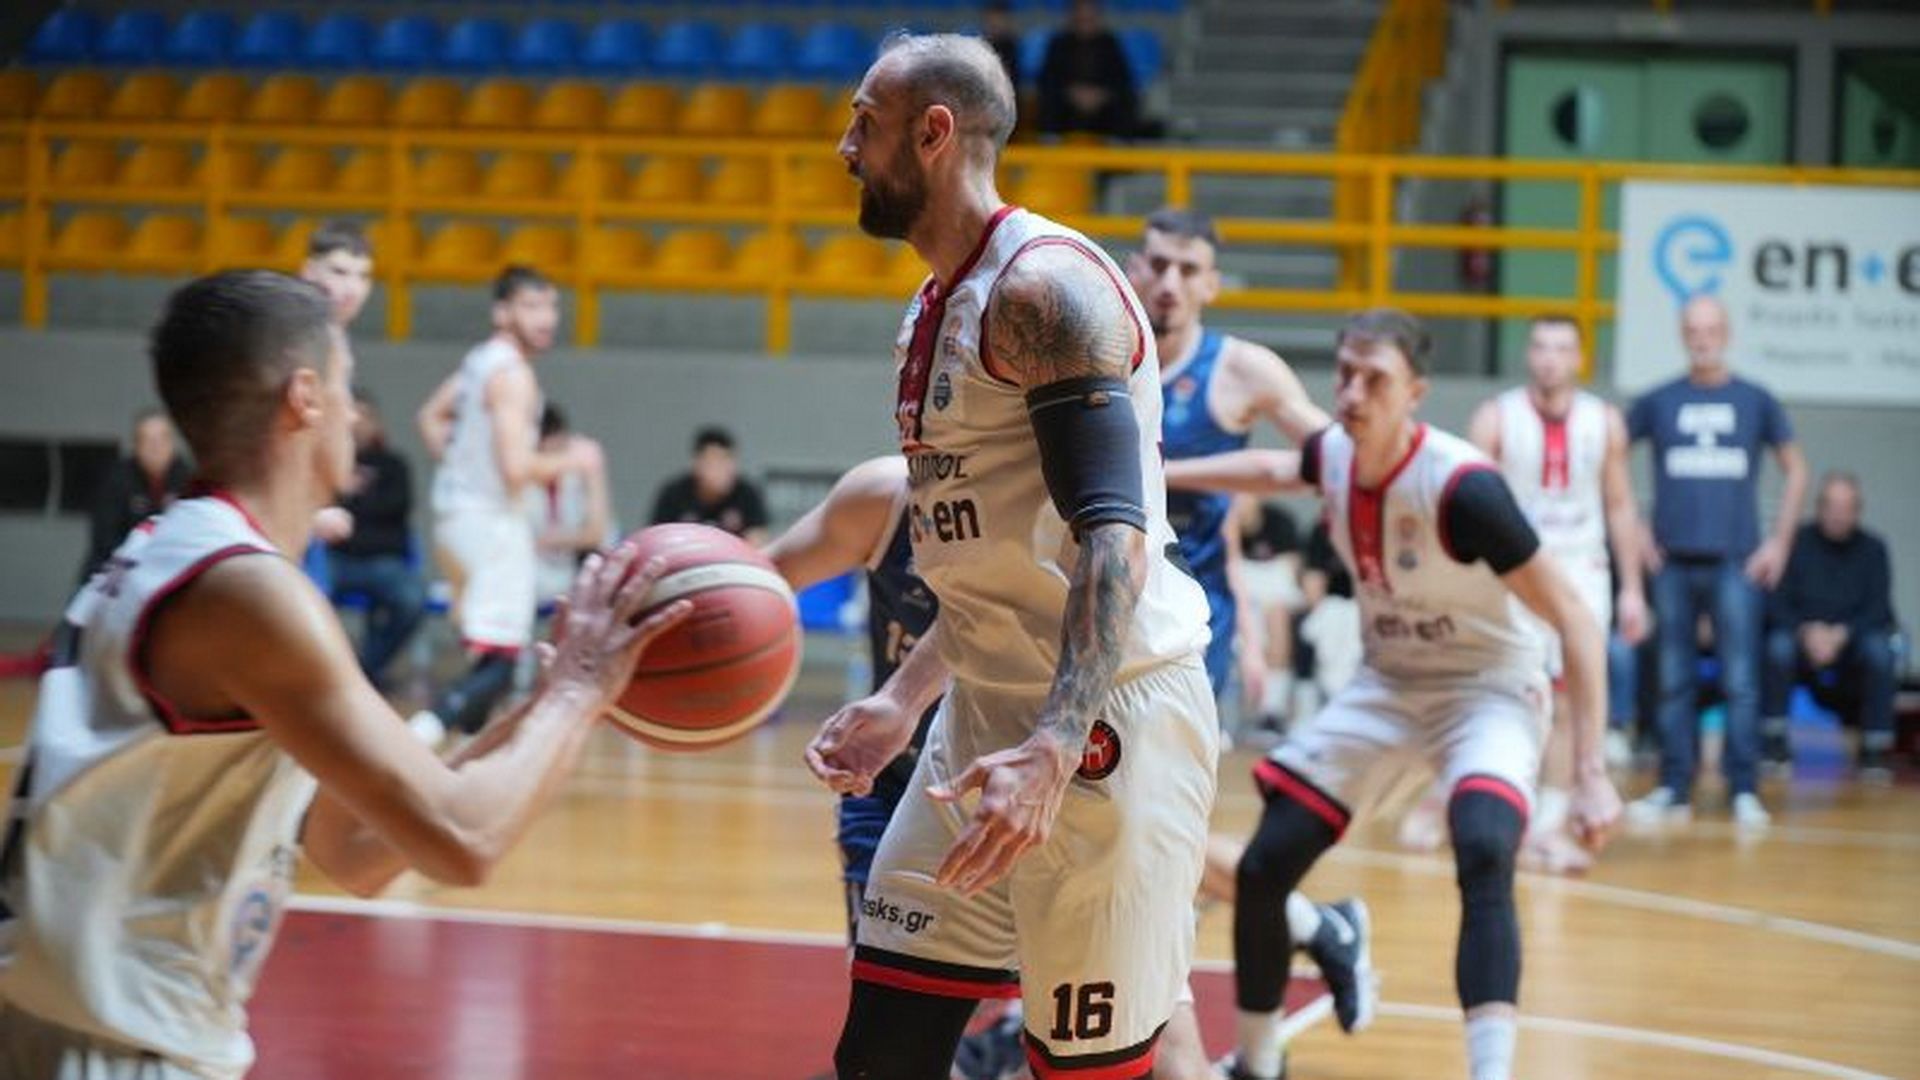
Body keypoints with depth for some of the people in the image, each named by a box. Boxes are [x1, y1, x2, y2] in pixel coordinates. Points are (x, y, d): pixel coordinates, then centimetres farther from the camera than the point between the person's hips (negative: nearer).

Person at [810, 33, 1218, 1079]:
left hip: (1104, 718, -9)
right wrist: (904, 704, 20)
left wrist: (1051, 753, -35)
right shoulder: (932, 316, 16)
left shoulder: (1045, 286, -15)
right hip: (988, 716, 10)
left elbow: (1114, 540, -25)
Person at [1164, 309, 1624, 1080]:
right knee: (1263, 869, 3)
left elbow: (1573, 620, -25)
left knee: (1484, 857, -35)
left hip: (1487, 690, -6)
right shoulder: (1334, 454, -9)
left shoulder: (1462, 487, -29)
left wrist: (1591, 774, -30)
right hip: (1387, 684, 6)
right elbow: (1274, 469, 20)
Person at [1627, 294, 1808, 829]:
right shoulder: (1658, 402, 6)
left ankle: (1745, 791, -1)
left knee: (1740, 681, -5)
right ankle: (1674, 789, 11)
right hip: (1673, 561, 1)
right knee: (1674, 680, 5)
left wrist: (1780, 540, 3)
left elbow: (1795, 470, 12)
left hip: (1735, 562, -1)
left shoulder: (1755, 401, 5)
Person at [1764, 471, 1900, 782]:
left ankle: (1876, 748, -24)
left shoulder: (1872, 549, 1)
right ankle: (1775, 742, -27)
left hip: (1851, 641, 1)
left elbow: (1878, 609, -5)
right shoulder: (1796, 543, -3)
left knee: (1879, 648, -31)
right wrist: (1807, 632, -24)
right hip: (1802, 636, -1)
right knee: (1779, 644, -33)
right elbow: (1777, 604, -6)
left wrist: (1840, 635, -22)